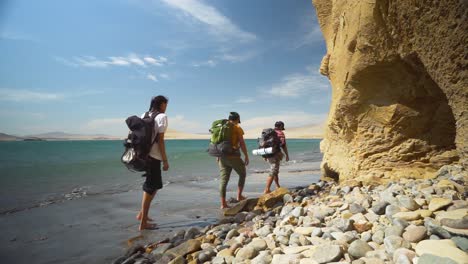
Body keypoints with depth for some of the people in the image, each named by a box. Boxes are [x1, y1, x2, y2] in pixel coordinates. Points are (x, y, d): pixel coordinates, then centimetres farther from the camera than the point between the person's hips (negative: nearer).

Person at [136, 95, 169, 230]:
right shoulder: (162, 116, -9)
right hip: (153, 156, -8)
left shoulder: (144, 115, 13)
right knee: (150, 187, 2)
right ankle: (143, 223, 11)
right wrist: (165, 160, -11)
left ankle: (142, 213, 28)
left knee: (155, 185, 22)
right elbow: (160, 140, -14)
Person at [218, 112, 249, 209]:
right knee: (242, 174, 18)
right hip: (233, 156, -5)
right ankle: (239, 196, 18)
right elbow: (242, 143, -11)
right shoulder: (237, 128, -5)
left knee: (223, 179, 7)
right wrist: (246, 156, -4)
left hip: (222, 156, 5)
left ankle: (223, 203, 7)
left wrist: (218, 156, 18)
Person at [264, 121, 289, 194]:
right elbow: (283, 145, -13)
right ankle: (266, 190, -7)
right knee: (273, 173, -5)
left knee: (275, 171, 21)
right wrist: (287, 155, -3)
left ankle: (278, 187, 34)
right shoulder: (280, 133, -8)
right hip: (275, 155, -8)